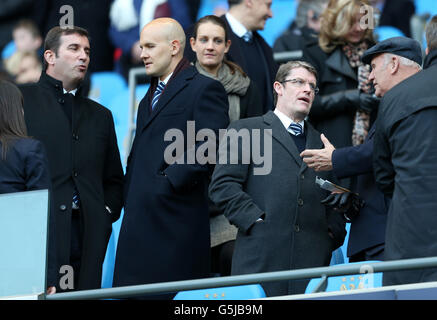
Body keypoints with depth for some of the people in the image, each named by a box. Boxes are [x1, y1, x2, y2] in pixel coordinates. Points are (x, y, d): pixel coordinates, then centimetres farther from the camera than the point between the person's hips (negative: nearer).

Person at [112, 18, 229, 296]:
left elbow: (209, 147, -16)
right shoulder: (151, 94, 23)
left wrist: (170, 182, -17)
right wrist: (130, 197, 13)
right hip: (141, 219, 9)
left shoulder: (205, 89, -6)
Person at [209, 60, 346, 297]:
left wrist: (333, 233, 9)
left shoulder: (320, 142, 26)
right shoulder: (244, 131, 10)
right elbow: (222, 185, 0)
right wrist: (255, 220, -9)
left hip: (313, 260, 4)